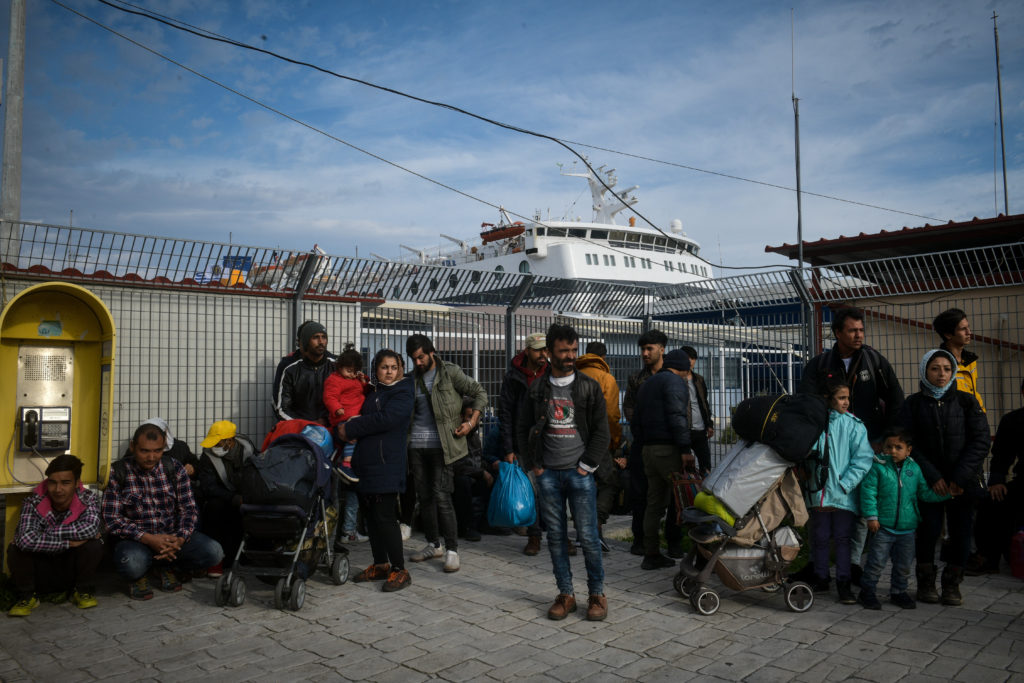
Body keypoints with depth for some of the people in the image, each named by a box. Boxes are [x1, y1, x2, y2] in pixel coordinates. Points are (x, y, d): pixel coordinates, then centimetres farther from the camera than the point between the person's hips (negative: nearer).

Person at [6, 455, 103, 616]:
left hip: (72, 570, 0)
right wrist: (69, 542, -34)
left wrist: (48, 533, -32)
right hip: (41, 574, 0)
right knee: (15, 550, -26)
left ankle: (83, 591, -1)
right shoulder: (34, 503, -17)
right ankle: (27, 596, -1)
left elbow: (91, 528, -36)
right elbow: (25, 539, -36)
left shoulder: (89, 499, -14)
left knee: (93, 546, -28)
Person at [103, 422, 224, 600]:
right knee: (132, 563, -38)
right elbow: (111, 519, -12)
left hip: (172, 536, 3)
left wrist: (180, 539, -20)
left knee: (213, 552, -19)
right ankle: (137, 578, 3)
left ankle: (166, 567, 10)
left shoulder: (174, 468, 0)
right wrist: (149, 539, -23)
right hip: (136, 539, -3)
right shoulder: (117, 473, -8)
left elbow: (188, 509, 0)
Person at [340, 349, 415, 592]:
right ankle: (380, 565, 25)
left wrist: (350, 429, -12)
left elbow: (384, 419, -18)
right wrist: (349, 426, -2)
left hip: (387, 465, -8)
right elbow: (362, 416, 23)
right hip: (365, 463, 8)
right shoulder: (371, 392, 18)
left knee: (384, 517, -9)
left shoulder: (402, 394, -5)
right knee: (371, 516, 12)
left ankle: (400, 570, 0)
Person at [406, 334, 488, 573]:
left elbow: (480, 394, -1)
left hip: (441, 444, -5)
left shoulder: (450, 372, -3)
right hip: (416, 443, 5)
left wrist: (471, 422, -10)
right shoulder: (412, 378, 12)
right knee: (424, 496, 10)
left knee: (441, 495, -10)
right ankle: (433, 544, 24)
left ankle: (452, 550, -2)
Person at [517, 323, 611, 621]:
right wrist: (533, 466, 3)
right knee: (556, 536, 8)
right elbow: (523, 429, 10)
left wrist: (586, 466, -5)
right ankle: (566, 594, 19)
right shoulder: (536, 389, 5)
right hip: (548, 474, 2)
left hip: (579, 473, -2)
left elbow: (602, 431, 1)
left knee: (588, 536, 0)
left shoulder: (589, 387, 1)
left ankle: (597, 594, 15)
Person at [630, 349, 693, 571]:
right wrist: (685, 449, -19)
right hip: (669, 449, -8)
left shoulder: (646, 385, 23)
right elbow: (677, 416, -17)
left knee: (654, 503, 10)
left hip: (649, 450, 8)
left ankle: (651, 555, 13)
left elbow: (635, 423, 24)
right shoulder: (675, 381, -5)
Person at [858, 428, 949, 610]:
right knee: (877, 562, -1)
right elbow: (868, 492, -9)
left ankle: (898, 592, 31)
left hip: (907, 527, 4)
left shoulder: (914, 469, 5)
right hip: (883, 526, -4)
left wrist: (947, 493, 3)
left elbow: (925, 493, 14)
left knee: (904, 564, 14)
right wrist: (871, 516, -13)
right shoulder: (877, 466, -8)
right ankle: (867, 591, 13)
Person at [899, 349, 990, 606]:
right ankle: (926, 583, 13)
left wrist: (961, 477, -11)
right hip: (929, 481, -1)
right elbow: (909, 444, -2)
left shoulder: (966, 401, 3)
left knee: (960, 532, 2)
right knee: (929, 530, -4)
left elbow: (980, 441, -3)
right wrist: (933, 477, -12)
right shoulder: (914, 404, 3)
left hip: (963, 482, 1)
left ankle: (952, 584, 19)